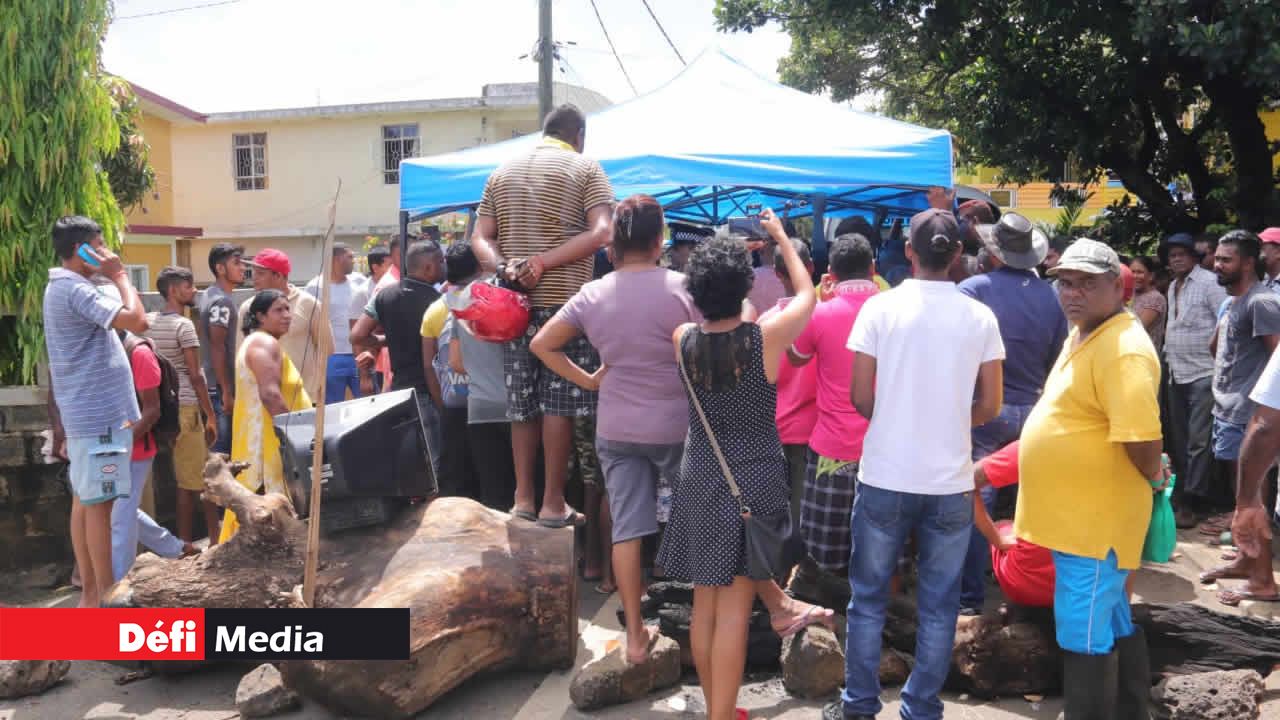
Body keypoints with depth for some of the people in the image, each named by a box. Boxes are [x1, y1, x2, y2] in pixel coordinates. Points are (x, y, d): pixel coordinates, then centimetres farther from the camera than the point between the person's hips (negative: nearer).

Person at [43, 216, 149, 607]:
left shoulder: (60, 288, 16)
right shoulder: (75, 289, -17)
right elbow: (137, 320, -27)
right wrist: (119, 275, -14)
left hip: (85, 413, 10)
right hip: (98, 415, -10)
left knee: (84, 501, 12)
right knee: (98, 504, -4)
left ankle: (90, 592, 19)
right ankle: (106, 596, 3)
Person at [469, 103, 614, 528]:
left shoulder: (503, 173, 16)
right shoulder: (585, 168, 2)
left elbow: (480, 239, 8)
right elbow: (600, 232, -12)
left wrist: (504, 267, -8)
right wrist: (545, 262, -15)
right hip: (565, 300, -4)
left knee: (522, 402, 10)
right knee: (559, 403, -1)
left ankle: (523, 498, 15)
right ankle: (553, 504, 3)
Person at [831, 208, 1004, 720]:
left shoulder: (880, 307, -7)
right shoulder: (980, 317, -2)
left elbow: (860, 397, -5)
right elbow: (989, 407, 3)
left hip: (885, 476, -1)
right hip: (951, 481, 1)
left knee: (869, 597, 12)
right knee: (938, 604, 12)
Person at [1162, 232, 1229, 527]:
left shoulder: (1209, 281, -9)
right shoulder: (1173, 287, 15)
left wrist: (1216, 355, -15)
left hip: (1203, 373, -8)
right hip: (1177, 373, 8)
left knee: (1198, 440, -7)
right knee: (1179, 439, 14)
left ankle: (1191, 501, -5)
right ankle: (1181, 492, 24)